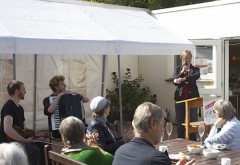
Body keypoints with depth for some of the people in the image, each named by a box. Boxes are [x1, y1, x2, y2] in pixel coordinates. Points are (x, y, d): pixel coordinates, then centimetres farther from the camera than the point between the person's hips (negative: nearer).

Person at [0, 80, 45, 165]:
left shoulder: (20, 108, 15)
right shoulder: (8, 107, -17)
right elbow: (7, 130, -30)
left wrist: (28, 137, 5)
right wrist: (25, 140, -23)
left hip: (20, 138, 10)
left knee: (42, 145, 0)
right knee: (34, 150, -28)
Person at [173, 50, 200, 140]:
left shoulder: (195, 69, 7)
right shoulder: (178, 69, 12)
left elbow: (197, 76, -16)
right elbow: (175, 82, 0)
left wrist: (183, 79, -30)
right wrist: (182, 72, -14)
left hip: (192, 98, -1)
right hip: (180, 98, 1)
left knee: (193, 121, -1)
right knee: (180, 122, 4)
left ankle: (193, 141, 7)